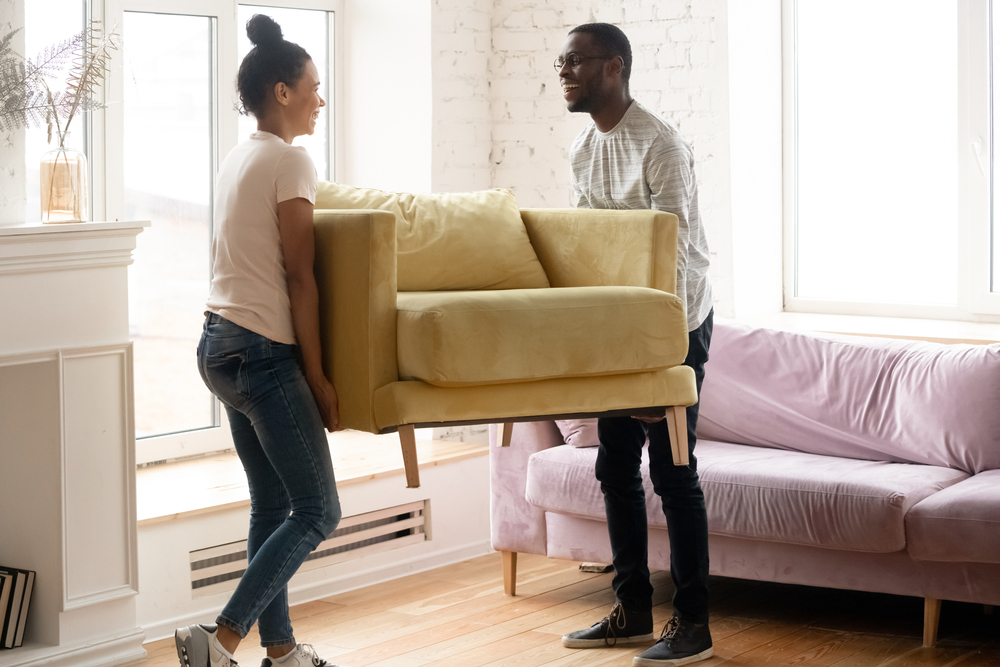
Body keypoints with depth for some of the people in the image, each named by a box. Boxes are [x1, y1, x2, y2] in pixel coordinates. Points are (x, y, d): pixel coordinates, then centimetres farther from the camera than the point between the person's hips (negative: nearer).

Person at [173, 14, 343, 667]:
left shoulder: (237, 160, 15)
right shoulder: (290, 160, -12)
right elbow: (298, 277, -15)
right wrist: (316, 374, -12)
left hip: (220, 343, 9)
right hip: (265, 351, -9)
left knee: (272, 505, 13)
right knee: (317, 511, -5)